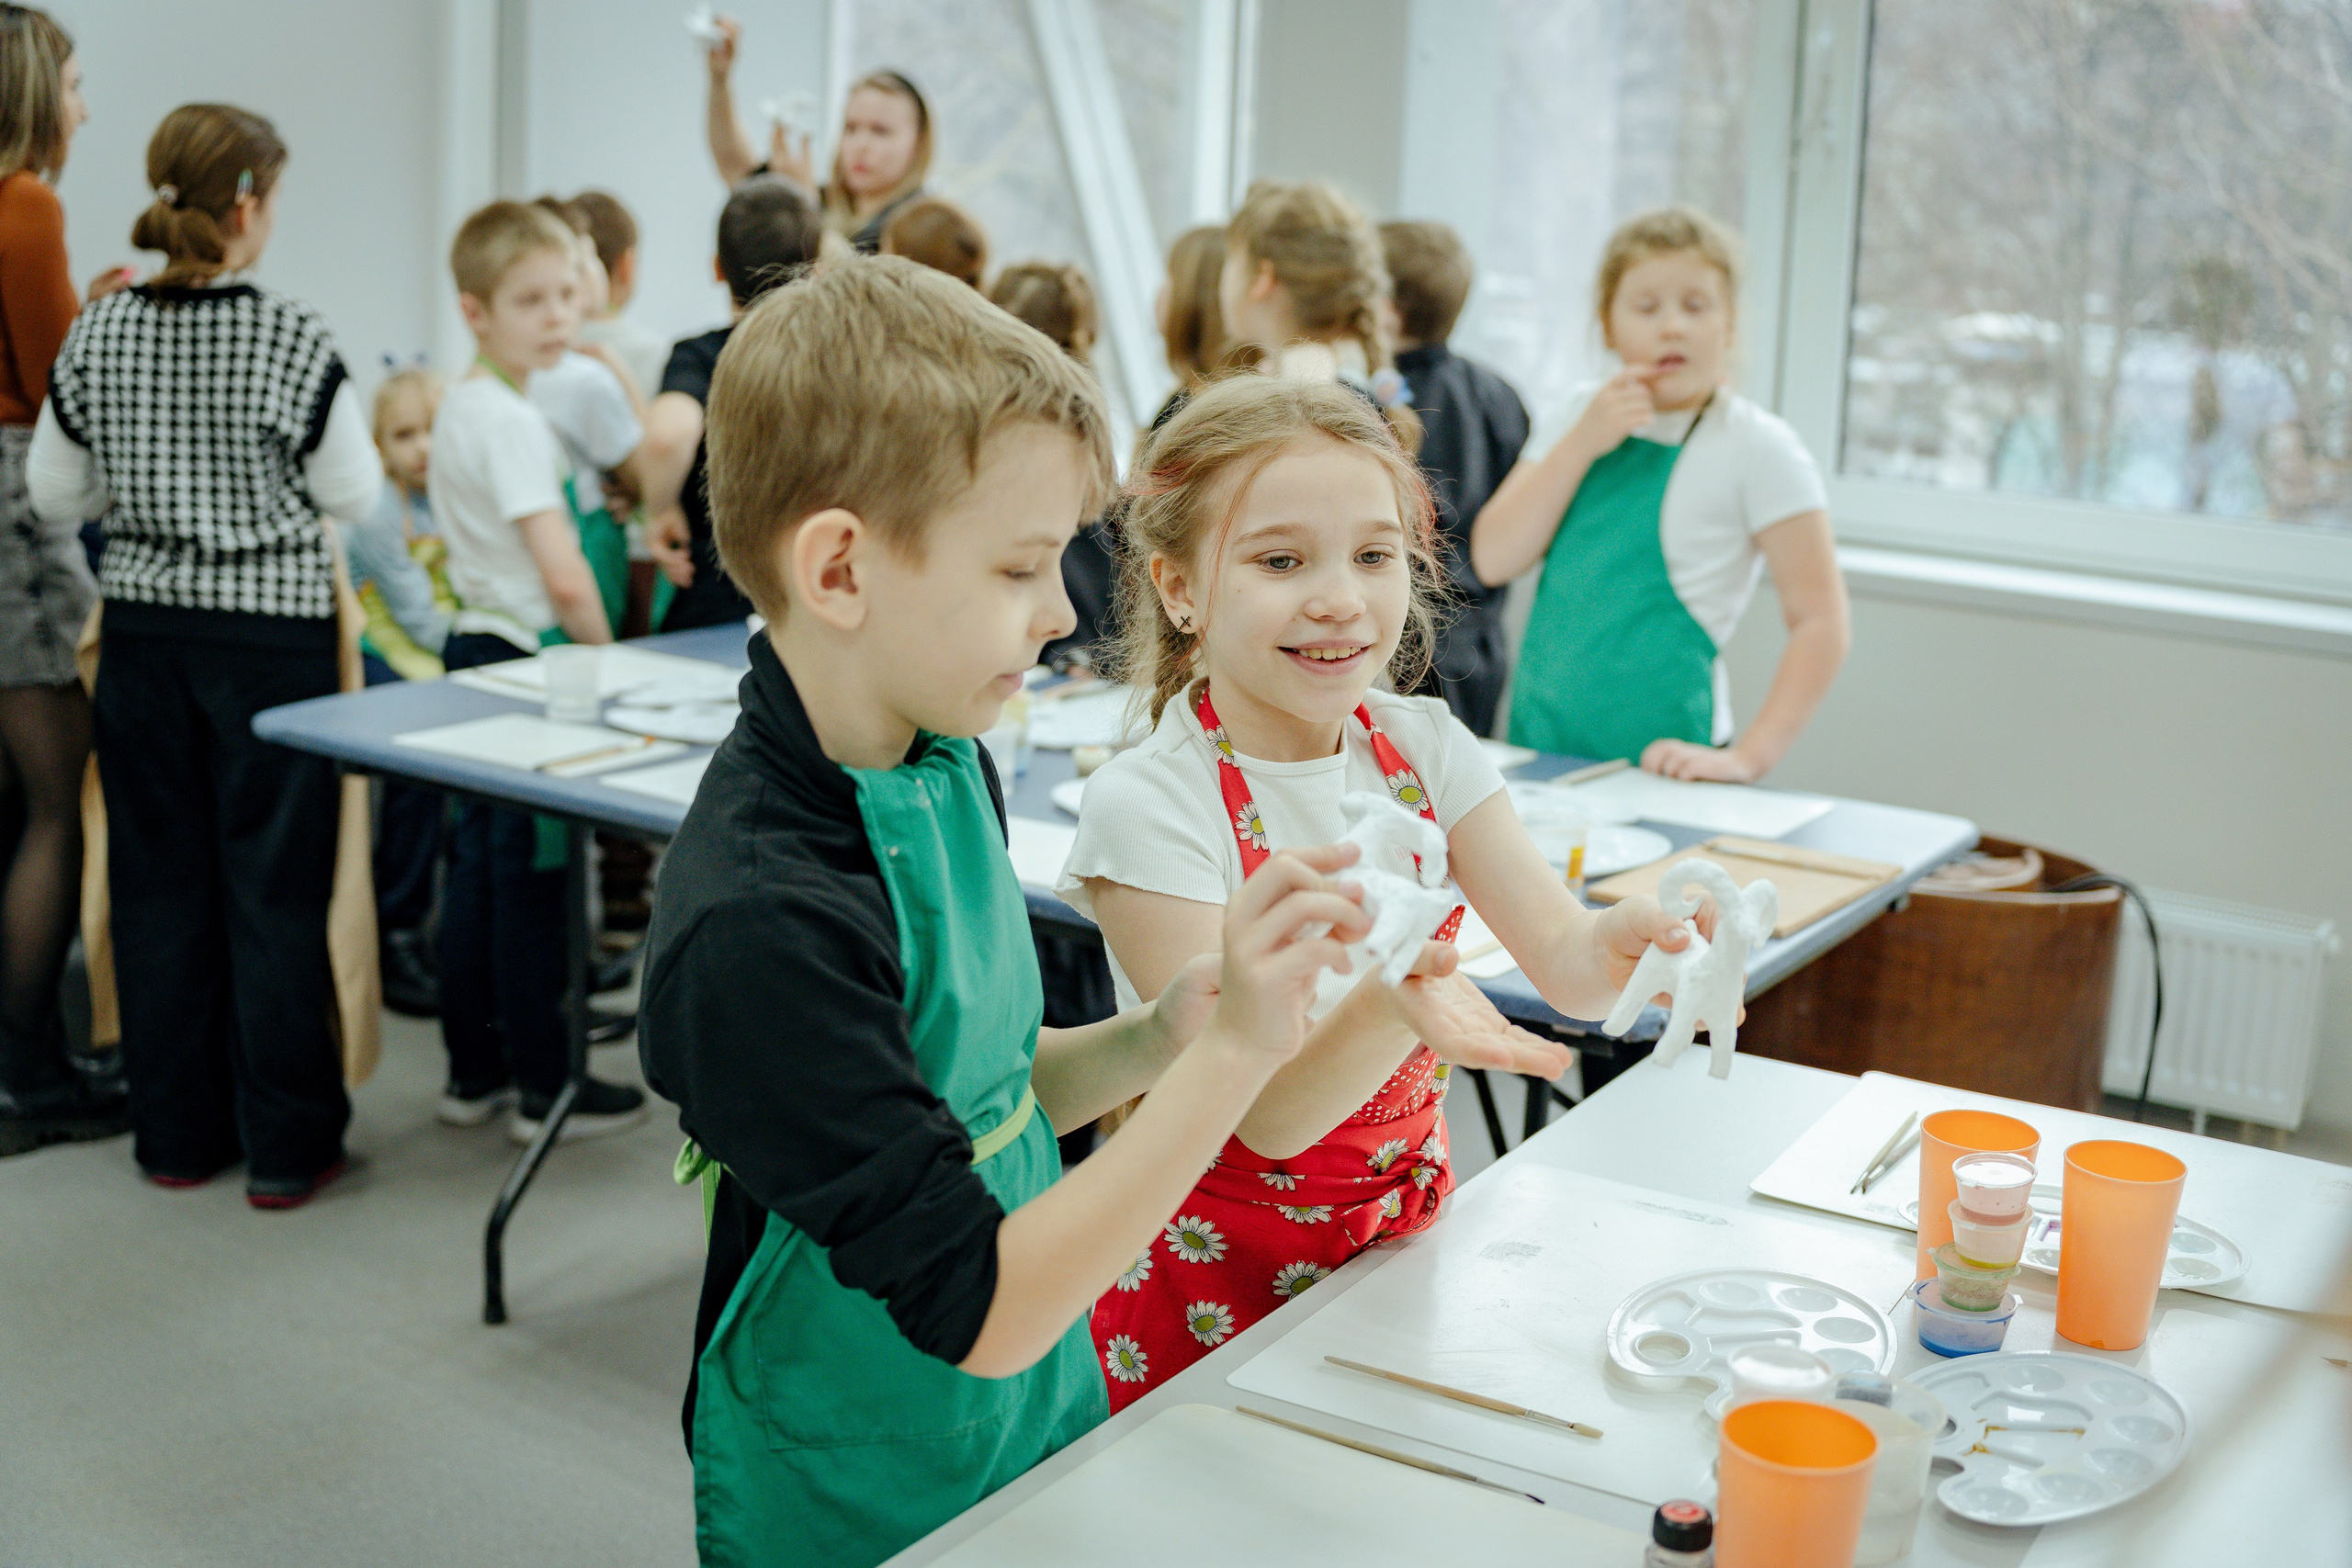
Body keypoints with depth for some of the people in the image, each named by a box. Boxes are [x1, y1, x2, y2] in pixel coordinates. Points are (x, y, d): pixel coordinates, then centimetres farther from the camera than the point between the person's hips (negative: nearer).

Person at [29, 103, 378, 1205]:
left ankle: (177, 1132, 22)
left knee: (158, 874, 13)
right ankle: (285, 1145, 11)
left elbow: (56, 496, 7)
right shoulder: (292, 340, -14)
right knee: (274, 884, 4)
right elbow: (353, 495, -6)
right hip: (270, 631, -4)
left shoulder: (97, 337, -1)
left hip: (143, 626, 4)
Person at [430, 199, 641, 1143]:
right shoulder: (511, 420, -19)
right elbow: (564, 577, -25)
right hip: (523, 660, -10)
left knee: (477, 867, 13)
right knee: (529, 878, -3)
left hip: (475, 649, 10)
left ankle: (474, 1072, 21)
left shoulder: (460, 406, 13)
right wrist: (605, 652, -9)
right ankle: (543, 1087, 6)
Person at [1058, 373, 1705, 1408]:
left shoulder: (1424, 749, -3)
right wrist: (1390, 1008, -43)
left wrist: (1620, 945, -34)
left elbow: (1560, 961, -11)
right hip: (1220, 1278, -4)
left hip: (1406, 1225, 4)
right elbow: (1266, 1117, -23)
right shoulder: (1147, 805, -20)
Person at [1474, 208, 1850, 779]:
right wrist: (1581, 445, -11)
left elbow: (1819, 623, -10)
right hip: (1538, 745, 5)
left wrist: (1746, 760, -18)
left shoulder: (1758, 446, -7)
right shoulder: (1579, 419, 9)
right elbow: (1492, 562, -1)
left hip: (1655, 759, -4)